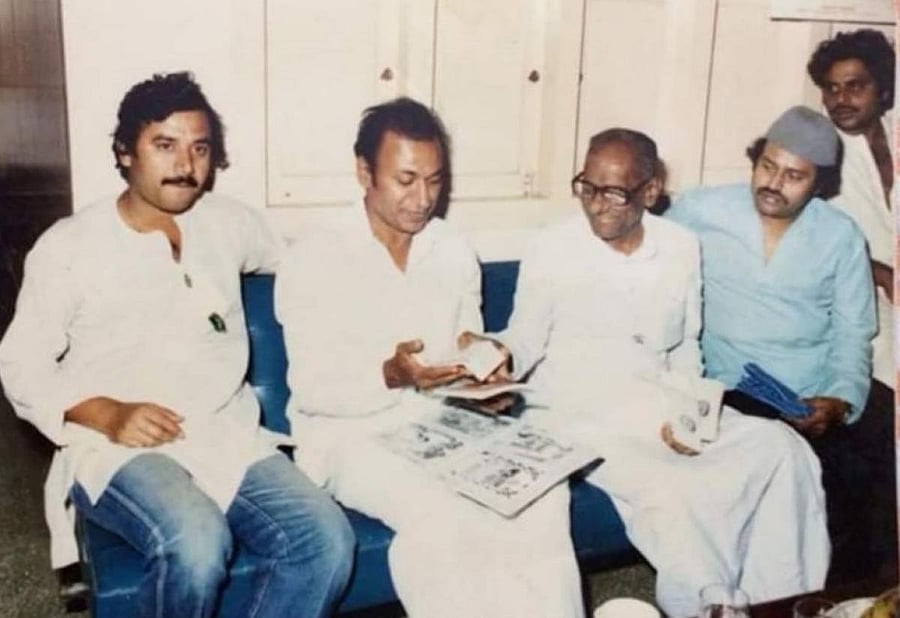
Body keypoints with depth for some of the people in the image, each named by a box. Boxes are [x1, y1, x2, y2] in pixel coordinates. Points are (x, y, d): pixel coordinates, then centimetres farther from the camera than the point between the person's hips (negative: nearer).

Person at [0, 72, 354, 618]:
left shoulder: (230, 223, 13)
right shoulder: (69, 245, 3)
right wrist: (108, 415, -14)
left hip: (229, 436, 4)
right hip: (118, 447, -3)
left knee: (327, 540, -23)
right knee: (196, 546, -35)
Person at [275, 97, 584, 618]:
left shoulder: (456, 251, 8)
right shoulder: (314, 260, -8)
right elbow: (311, 392, -11)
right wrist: (391, 376, -28)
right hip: (352, 436, -4)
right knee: (439, 517, -33)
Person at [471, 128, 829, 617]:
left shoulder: (681, 248, 7)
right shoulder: (552, 251, -5)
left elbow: (685, 346, 13)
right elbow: (525, 343, -2)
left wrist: (688, 409, -4)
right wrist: (500, 353, -26)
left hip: (663, 408, 5)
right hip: (579, 415, -4)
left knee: (781, 449, -15)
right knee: (669, 495, -31)